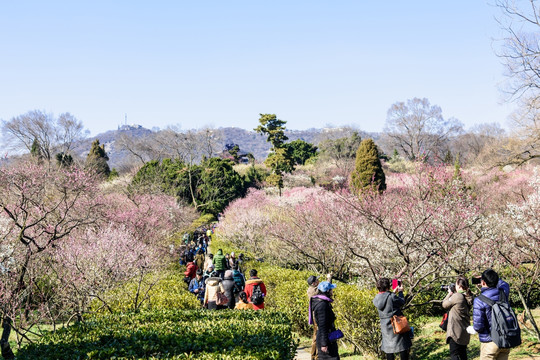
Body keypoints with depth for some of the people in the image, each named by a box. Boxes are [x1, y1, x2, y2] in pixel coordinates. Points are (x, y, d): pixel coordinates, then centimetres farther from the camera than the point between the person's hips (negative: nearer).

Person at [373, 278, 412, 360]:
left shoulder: (376, 299, -2)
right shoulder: (392, 297, -20)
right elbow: (402, 302, -4)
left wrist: (394, 292, 22)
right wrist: (400, 292, 12)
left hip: (385, 327, 5)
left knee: (388, 347, 11)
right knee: (403, 347, 6)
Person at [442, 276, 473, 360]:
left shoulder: (457, 296, -18)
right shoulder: (468, 297, 7)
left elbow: (444, 304, -6)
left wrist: (449, 294, 7)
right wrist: (452, 294, 12)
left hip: (455, 331, -9)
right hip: (465, 332, 9)